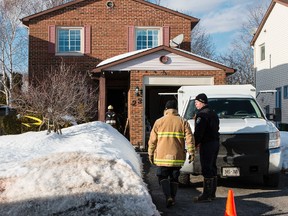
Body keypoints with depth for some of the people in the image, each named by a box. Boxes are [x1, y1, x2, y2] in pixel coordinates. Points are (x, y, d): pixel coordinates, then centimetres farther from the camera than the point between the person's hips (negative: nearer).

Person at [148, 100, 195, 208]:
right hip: (177, 156, 2)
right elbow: (189, 138, -4)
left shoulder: (159, 122, 1)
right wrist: (191, 152, -1)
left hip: (163, 156, -1)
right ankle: (173, 198, 18)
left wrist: (150, 153, 12)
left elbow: (152, 140, 3)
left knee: (163, 177, 9)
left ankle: (168, 197, -9)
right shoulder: (183, 122, 3)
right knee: (174, 178, 15)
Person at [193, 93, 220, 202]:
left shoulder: (202, 114, -13)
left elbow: (198, 131, -20)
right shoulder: (213, 113, 18)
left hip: (207, 144, -10)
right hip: (215, 142, 10)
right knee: (212, 168, 14)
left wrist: (195, 143, -11)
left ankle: (207, 195, -7)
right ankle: (212, 193, 21)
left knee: (207, 170, -8)